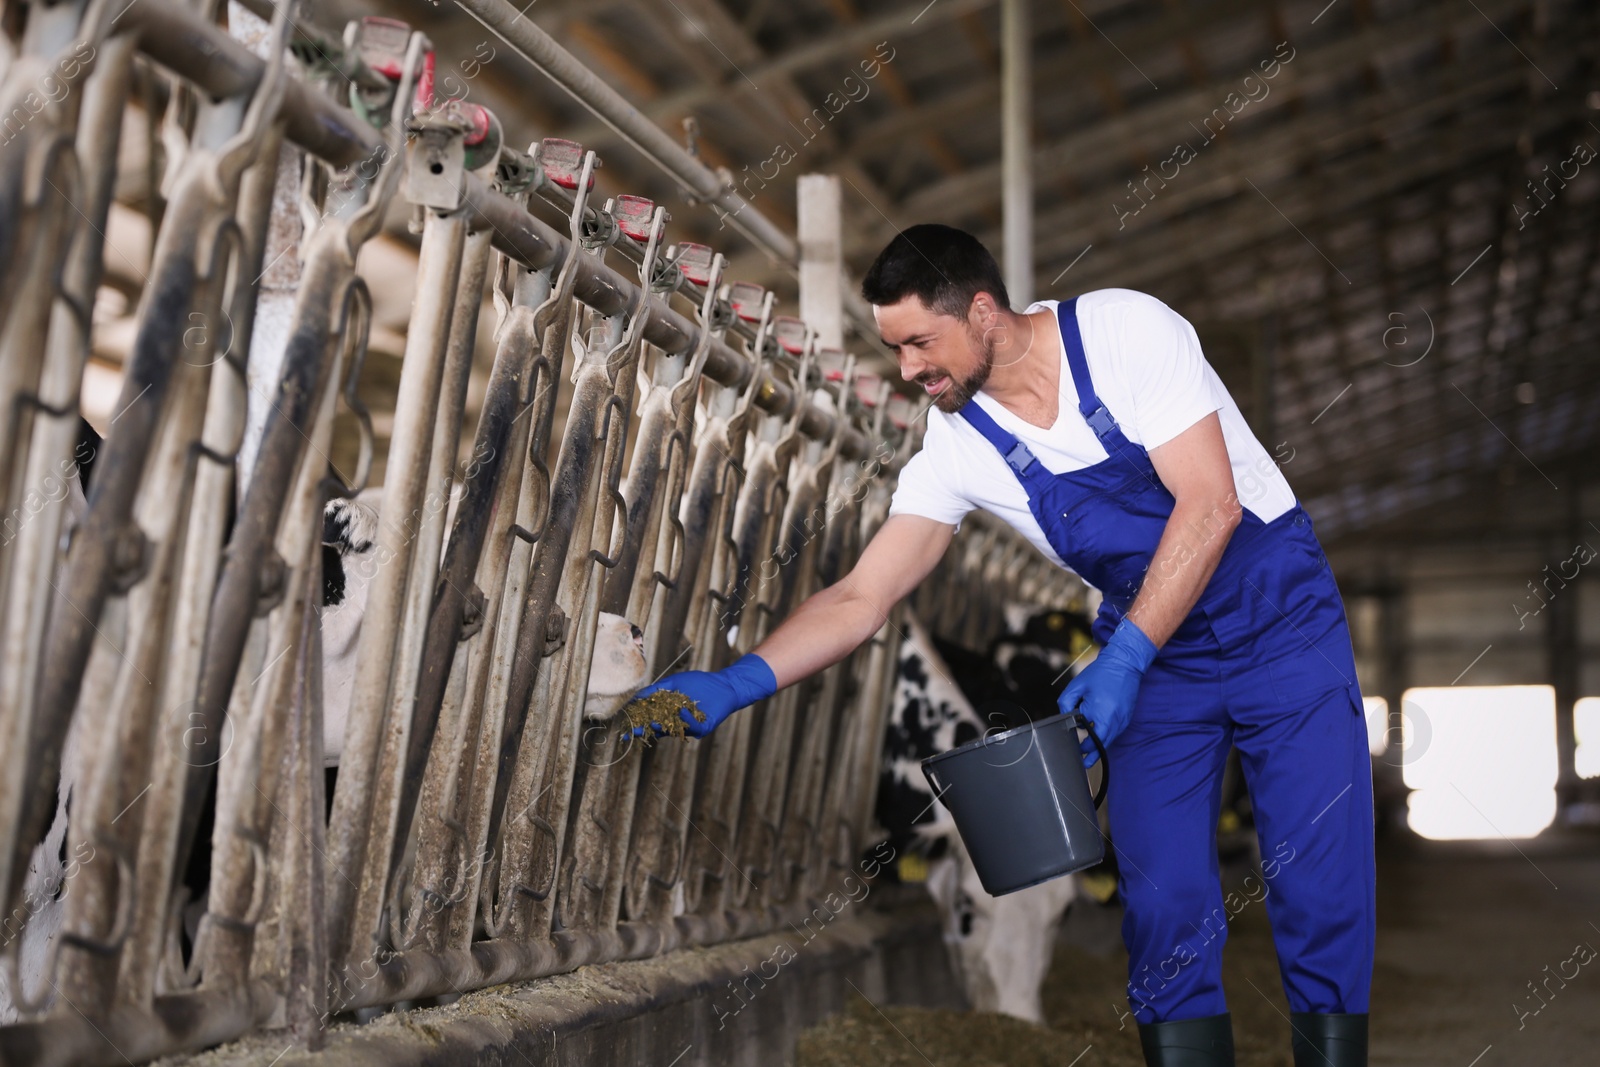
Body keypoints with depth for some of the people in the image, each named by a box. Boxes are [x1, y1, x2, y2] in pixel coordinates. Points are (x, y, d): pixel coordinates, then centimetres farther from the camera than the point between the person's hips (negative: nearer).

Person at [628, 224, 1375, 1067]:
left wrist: (1123, 658, -27)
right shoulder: (956, 448, -8)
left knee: (1320, 894, -5)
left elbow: (1210, 504, -23)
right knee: (1163, 908, -4)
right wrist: (734, 684, -24)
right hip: (1157, 657, 3)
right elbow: (860, 598, -10)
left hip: (1281, 624, -3)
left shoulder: (1125, 331, -19)